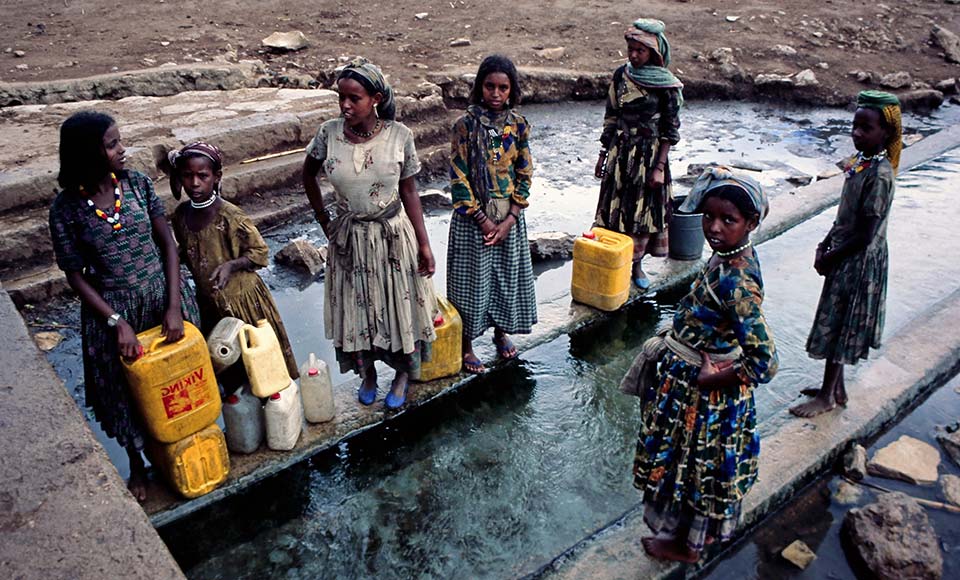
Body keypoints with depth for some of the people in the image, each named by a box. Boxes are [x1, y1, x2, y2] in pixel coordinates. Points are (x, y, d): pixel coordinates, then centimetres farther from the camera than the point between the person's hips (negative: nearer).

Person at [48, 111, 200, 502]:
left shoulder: (137, 183, -7)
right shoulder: (66, 208, -13)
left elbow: (168, 244, -5)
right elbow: (75, 276, -8)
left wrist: (174, 306, -12)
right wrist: (117, 322, -16)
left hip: (162, 295, 2)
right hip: (113, 308, -2)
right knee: (126, 390, 14)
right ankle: (137, 466, 38)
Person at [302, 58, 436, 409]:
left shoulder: (399, 135, -14)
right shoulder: (329, 133, -11)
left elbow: (408, 190, -7)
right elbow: (308, 174, 8)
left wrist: (424, 244, -7)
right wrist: (324, 221, 6)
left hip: (394, 235, -1)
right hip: (349, 239, 2)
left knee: (400, 304, 12)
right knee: (356, 308, 15)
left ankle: (403, 374, 36)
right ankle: (367, 374, 39)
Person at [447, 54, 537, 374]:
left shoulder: (518, 124, -1)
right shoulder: (466, 124, -11)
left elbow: (524, 174, 1)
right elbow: (459, 177, -12)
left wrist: (509, 221, -8)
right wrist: (483, 220, -14)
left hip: (510, 216, 4)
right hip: (473, 216, -3)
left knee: (508, 274, 15)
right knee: (472, 278, 6)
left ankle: (501, 332, 39)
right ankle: (466, 345, 23)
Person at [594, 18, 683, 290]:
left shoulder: (666, 84, -11)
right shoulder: (621, 75, 0)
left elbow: (670, 130, -8)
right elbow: (611, 117, 8)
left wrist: (660, 167, -12)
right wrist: (603, 154, 7)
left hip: (649, 154, -3)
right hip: (620, 151, 3)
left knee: (643, 207, 7)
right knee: (615, 204, 8)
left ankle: (636, 264, 23)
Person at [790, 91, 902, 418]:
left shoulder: (880, 174, -23)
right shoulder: (860, 162, 4)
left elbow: (866, 234, -22)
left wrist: (830, 258, -13)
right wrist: (825, 244, 4)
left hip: (859, 263, -9)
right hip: (844, 259, 9)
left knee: (838, 326, 2)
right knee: (836, 324, 17)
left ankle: (827, 396, 17)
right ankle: (836, 388, 32)